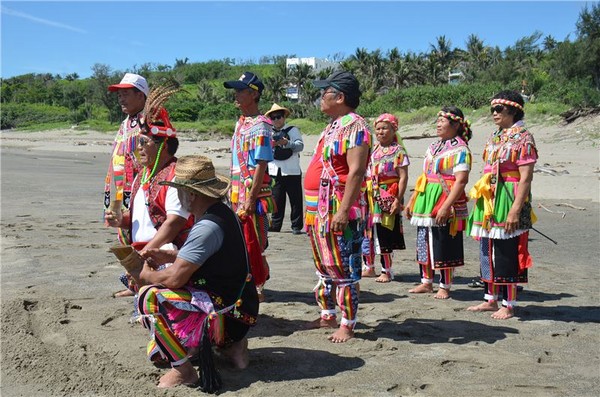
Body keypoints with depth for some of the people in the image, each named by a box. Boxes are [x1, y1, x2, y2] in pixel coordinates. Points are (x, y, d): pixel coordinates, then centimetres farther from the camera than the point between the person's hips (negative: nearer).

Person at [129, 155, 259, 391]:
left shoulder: (208, 227, -25)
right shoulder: (222, 212, 5)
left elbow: (174, 278, -26)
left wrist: (145, 276, -5)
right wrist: (169, 255, 10)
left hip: (226, 315, -10)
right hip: (238, 305, 10)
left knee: (150, 297, -16)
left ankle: (183, 370, -7)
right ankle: (232, 345, 20)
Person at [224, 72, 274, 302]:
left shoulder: (259, 126, -14)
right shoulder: (240, 123, 14)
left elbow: (261, 165, -19)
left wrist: (251, 198, -22)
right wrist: (234, 195, 18)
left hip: (253, 195, -9)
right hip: (238, 195, 9)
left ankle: (258, 288, 11)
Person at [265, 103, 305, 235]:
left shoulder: (293, 130, 3)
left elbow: (300, 145, -11)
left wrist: (287, 143, -27)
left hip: (292, 171, -3)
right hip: (274, 172, 3)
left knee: (296, 200, 1)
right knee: (276, 199, 7)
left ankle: (296, 226, 8)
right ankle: (275, 225, 14)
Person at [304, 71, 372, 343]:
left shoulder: (354, 126, -14)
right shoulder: (333, 125, 17)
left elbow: (356, 171, -22)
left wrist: (343, 210, -27)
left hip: (339, 211, -10)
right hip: (320, 210, 11)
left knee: (343, 269, -2)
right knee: (324, 266, 18)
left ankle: (347, 325, 7)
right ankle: (327, 315, 30)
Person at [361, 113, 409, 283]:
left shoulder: (398, 151, -7)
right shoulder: (374, 149, 12)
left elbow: (403, 177, -12)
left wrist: (398, 200, -18)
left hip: (388, 197, -6)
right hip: (372, 196, 6)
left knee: (384, 234, -1)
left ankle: (387, 271, 13)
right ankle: (369, 267, 24)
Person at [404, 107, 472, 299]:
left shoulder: (460, 149, -10)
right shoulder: (433, 147, 15)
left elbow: (461, 181, -18)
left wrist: (446, 206, -25)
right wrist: (412, 201, 16)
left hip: (445, 203, -8)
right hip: (425, 202, 8)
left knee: (444, 247, 0)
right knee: (424, 244, 13)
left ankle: (445, 287, 14)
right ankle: (426, 282, 25)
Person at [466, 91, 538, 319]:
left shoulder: (523, 138, -9)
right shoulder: (494, 137, 15)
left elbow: (525, 178, -16)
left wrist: (516, 210, -22)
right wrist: (480, 201, 16)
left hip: (508, 200, -8)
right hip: (488, 201, 8)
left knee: (507, 253, -2)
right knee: (487, 251, 12)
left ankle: (508, 306, 9)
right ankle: (490, 300, 24)